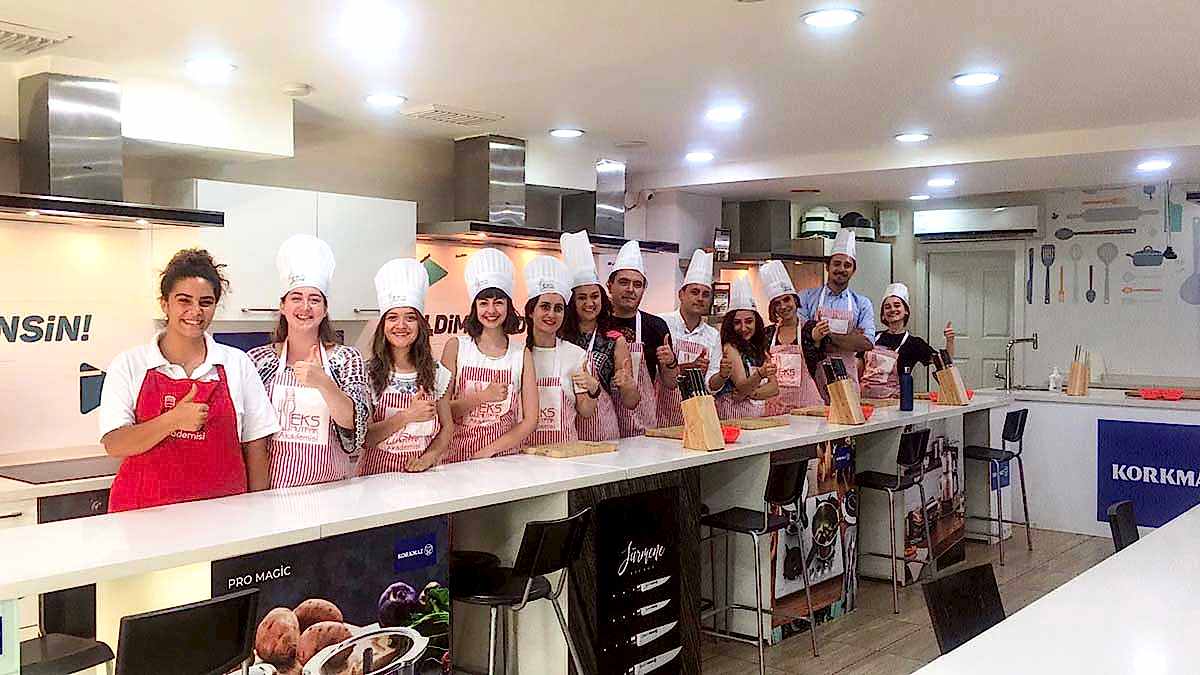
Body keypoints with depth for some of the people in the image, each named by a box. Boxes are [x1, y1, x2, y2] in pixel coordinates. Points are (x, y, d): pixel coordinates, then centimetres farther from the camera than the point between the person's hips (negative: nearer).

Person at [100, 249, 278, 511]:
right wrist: (173, 421, -18)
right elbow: (114, 445, -5)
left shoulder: (238, 364, 5)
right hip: (145, 511, 0)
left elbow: (255, 446, 7)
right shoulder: (129, 365, 3)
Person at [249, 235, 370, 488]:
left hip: (329, 484, 0)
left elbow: (354, 423, -10)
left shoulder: (347, 360, 0)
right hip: (273, 486, 0)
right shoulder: (259, 359, 1)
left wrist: (323, 383, -24)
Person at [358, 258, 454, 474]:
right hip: (378, 473, -2)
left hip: (423, 472, 2)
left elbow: (447, 428, 10)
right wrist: (406, 417, -18)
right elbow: (362, 438, -7)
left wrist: (428, 457, -7)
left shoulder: (436, 372, 5)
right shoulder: (367, 373, -4)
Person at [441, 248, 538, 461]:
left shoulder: (521, 353, 6)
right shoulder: (456, 347, 3)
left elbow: (530, 420, 3)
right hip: (459, 455, -1)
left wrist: (490, 451, -7)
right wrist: (482, 397, -14)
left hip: (505, 455, 1)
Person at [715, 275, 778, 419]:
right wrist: (760, 374, -31)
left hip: (761, 412, 5)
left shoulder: (760, 349, 16)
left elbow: (774, 387, 8)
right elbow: (741, 386, -13)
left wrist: (750, 393, -9)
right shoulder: (730, 348, -3)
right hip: (736, 411, -5)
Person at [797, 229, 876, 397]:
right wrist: (849, 338, -9)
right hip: (813, 375, -1)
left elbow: (867, 343, -2)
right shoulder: (807, 297, 6)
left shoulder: (862, 303, 10)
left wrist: (828, 336, -10)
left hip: (847, 378, 1)